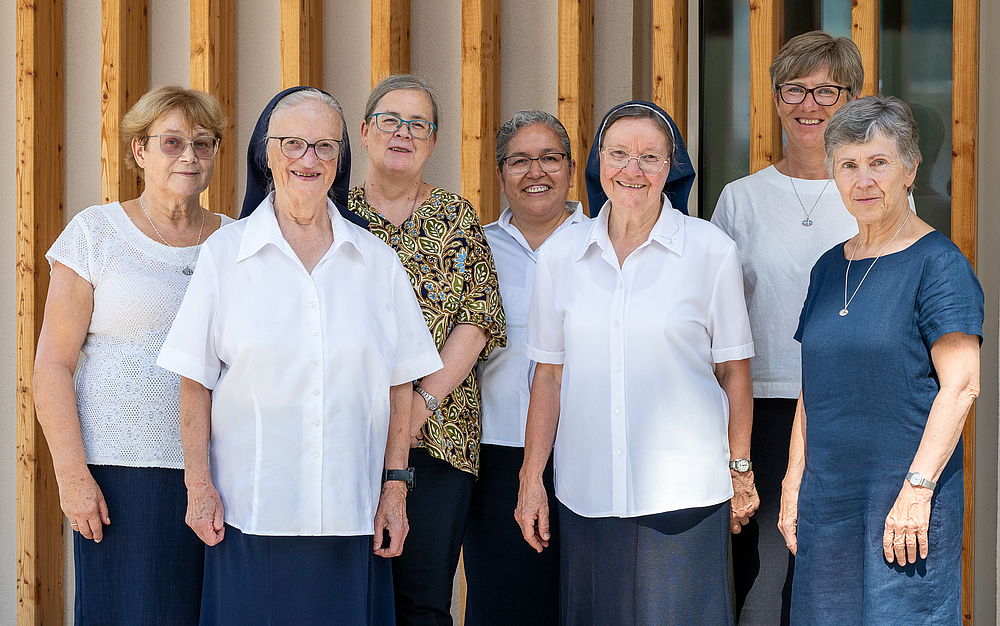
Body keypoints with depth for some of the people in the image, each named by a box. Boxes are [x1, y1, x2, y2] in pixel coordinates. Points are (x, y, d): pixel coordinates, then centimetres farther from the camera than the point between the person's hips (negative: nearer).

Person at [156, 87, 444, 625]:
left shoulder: (377, 261, 8)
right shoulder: (225, 253, 2)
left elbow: (399, 384, 9)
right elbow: (195, 383, 2)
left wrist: (395, 485, 3)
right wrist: (199, 486, -4)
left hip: (352, 515, 2)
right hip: (250, 515, -1)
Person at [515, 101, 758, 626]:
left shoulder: (712, 251, 0)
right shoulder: (560, 254, 6)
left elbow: (733, 371, 4)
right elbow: (549, 374, 11)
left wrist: (740, 470, 3)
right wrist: (531, 479, 9)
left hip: (685, 495, -2)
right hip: (586, 498, 2)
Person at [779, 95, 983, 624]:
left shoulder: (937, 263, -7)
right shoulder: (829, 268, 14)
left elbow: (961, 384, -13)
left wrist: (917, 488, -19)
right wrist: (794, 483, 12)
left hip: (909, 494, -6)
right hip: (826, 497, 6)